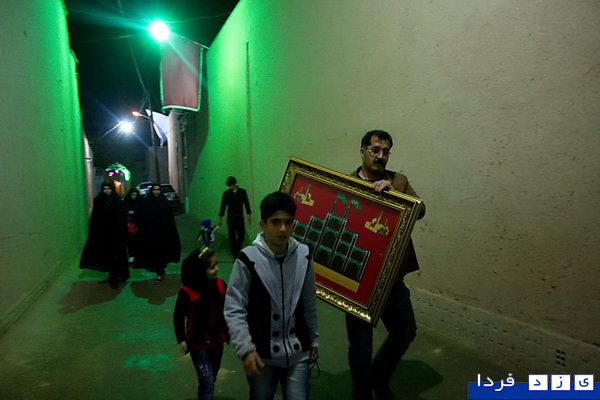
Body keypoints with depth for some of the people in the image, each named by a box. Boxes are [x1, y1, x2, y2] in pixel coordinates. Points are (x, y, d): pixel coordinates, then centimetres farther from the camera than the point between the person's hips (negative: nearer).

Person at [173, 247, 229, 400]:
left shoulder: (220, 284, -11)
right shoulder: (187, 292, -22)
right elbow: (178, 317, -8)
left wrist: (229, 330, 7)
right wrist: (181, 340, -7)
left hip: (217, 341, 5)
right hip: (198, 345, -5)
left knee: (212, 378, 21)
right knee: (207, 382, -5)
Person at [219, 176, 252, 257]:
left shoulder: (242, 192, 1)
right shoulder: (226, 193, -2)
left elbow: (246, 203, 7)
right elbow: (223, 206, 3)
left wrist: (249, 215, 7)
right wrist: (220, 217, 4)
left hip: (240, 217, 1)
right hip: (231, 217, -1)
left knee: (241, 235, 2)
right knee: (232, 236, 2)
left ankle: (237, 251, 22)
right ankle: (234, 254, 11)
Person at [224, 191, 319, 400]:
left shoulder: (303, 255, -4)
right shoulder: (247, 259, -16)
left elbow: (309, 304, 6)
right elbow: (234, 310, -13)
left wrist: (313, 338, 14)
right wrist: (245, 349, -21)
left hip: (297, 353, 2)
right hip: (262, 354, -2)